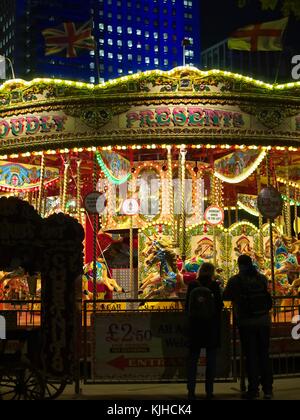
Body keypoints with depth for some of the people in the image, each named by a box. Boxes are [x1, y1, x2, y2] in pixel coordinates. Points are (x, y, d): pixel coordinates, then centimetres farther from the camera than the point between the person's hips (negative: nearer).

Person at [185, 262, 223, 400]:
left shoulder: (192, 286, -2)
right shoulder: (214, 286, -8)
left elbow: (187, 306, 3)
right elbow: (220, 306, -5)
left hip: (195, 325, 2)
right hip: (211, 325, -2)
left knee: (193, 358, 9)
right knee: (211, 358, 6)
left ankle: (191, 390, 7)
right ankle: (209, 391, 5)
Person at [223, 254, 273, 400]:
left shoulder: (235, 280, -7)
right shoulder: (262, 278, 4)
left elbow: (225, 296, 1)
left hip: (246, 322, -3)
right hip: (264, 321, 3)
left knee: (250, 356, 3)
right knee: (264, 355, 10)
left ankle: (253, 389, 4)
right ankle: (268, 389, 12)